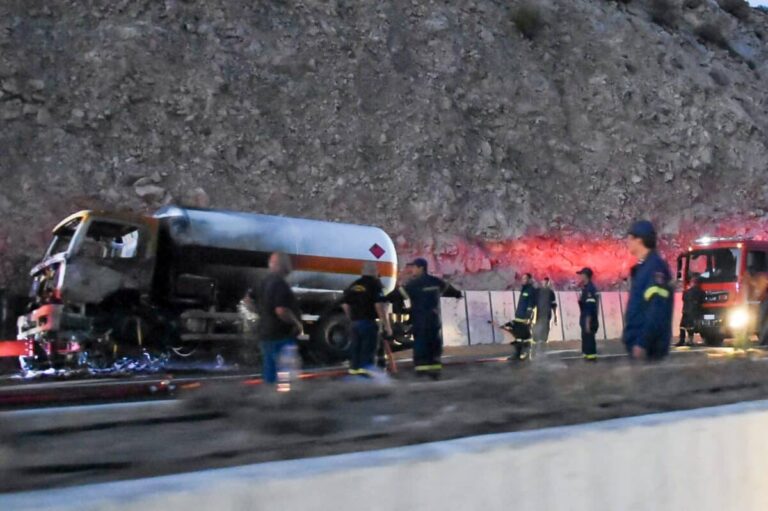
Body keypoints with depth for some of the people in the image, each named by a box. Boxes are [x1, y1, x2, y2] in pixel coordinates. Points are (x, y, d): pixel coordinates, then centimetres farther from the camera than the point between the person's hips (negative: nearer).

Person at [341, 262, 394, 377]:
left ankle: (354, 367, 17)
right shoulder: (375, 284, -8)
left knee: (356, 345, 14)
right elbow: (379, 305, -16)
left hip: (355, 321, 6)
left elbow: (345, 304, 16)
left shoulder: (354, 285, 12)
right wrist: (386, 324, -14)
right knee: (369, 345, -4)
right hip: (368, 321, -6)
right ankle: (365, 367, -11)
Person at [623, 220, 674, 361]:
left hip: (647, 348, -9)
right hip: (638, 343, 9)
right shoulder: (642, 267, 15)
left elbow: (657, 311, -22)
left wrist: (643, 343, -24)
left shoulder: (655, 266, -14)